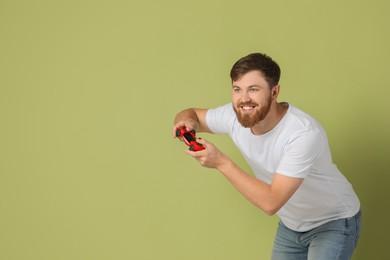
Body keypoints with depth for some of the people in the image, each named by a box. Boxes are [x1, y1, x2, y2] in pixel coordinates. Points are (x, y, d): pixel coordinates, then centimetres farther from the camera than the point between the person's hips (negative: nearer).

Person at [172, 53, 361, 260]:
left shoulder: (305, 133, -34)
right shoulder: (234, 116, -17)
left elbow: (271, 203, -36)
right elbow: (192, 114, 2)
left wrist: (221, 162, -36)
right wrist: (187, 121, -23)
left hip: (333, 222, -5)